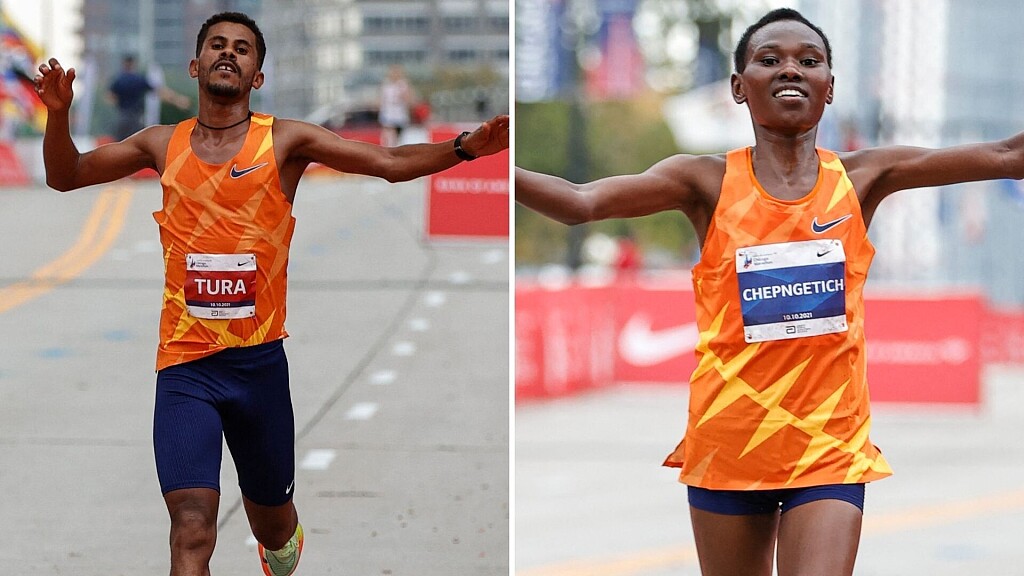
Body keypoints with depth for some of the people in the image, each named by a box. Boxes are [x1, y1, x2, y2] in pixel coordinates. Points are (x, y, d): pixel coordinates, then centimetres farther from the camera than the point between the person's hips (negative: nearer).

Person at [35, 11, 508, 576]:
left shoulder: (285, 141, 2)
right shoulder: (163, 144, 9)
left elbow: (391, 163, -5)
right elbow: (64, 176, 17)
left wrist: (464, 147, -21)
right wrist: (58, 114, -2)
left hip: (259, 360, 0)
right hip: (185, 364, 0)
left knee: (272, 523, 17)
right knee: (192, 528, -18)